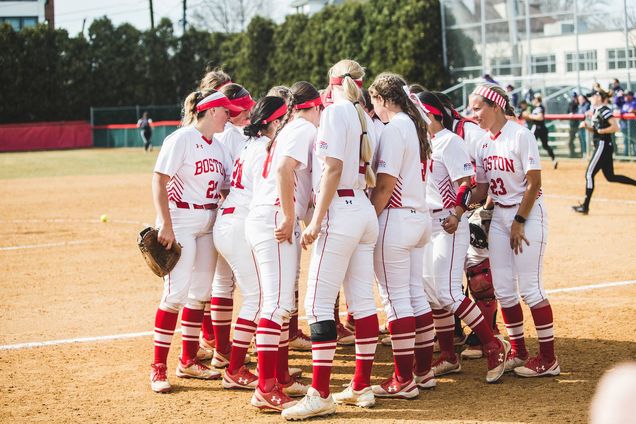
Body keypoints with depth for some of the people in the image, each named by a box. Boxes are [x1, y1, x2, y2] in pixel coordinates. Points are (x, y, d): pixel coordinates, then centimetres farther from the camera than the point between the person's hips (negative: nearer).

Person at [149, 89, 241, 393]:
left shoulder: (217, 146, 13)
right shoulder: (182, 139, -10)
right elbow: (159, 181, -14)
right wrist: (165, 224, -21)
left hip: (208, 225, 8)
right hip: (181, 223, -8)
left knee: (201, 293, 11)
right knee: (176, 293, -12)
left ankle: (188, 361, 21)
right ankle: (158, 366, -6)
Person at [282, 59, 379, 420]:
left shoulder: (336, 111, -8)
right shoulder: (367, 119, 16)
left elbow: (333, 168, -16)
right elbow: (370, 175, 15)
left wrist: (317, 221, -16)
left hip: (340, 211, -9)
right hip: (366, 212, 9)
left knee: (319, 303, -8)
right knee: (362, 300, 10)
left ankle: (321, 394, -10)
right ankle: (362, 387, 15)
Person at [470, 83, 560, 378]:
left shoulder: (520, 135, -13)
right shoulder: (484, 143, 8)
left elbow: (534, 183, -16)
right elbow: (481, 189, 11)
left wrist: (519, 222, -16)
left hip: (528, 214, -7)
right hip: (499, 216, 7)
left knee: (530, 287, -7)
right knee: (503, 288, 7)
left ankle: (548, 359, 0)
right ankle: (518, 352, 19)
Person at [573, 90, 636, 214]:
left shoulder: (605, 111, -15)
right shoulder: (597, 111, 14)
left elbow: (616, 128, -23)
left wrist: (599, 131, -20)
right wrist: (587, 126, 5)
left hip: (603, 146, -10)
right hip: (602, 146, 10)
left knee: (589, 174, -8)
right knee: (611, 177, 14)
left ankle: (585, 206, -6)